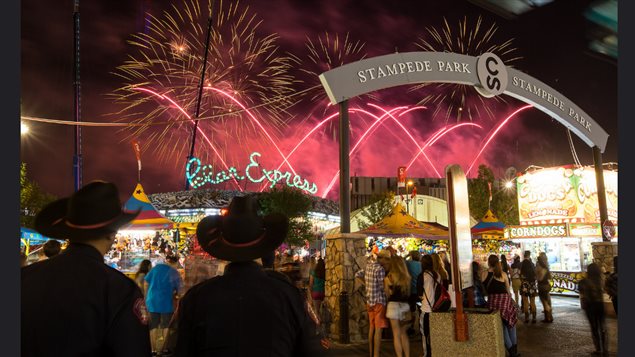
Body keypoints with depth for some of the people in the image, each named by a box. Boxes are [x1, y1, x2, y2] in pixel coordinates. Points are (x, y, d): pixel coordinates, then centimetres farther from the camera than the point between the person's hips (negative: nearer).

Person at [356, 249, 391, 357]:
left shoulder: (368, 266, 7)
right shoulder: (380, 269, -17)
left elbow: (358, 275, 19)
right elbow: (383, 287, -17)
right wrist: (386, 271, -10)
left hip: (370, 301, 8)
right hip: (379, 301, -8)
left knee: (371, 328, 15)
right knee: (378, 329, -3)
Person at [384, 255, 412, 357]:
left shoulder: (388, 278, -6)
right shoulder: (407, 277, 2)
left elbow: (387, 294, 2)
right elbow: (409, 293, 8)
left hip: (393, 305, -4)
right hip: (405, 306, 4)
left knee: (396, 334, 3)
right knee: (404, 333, 17)